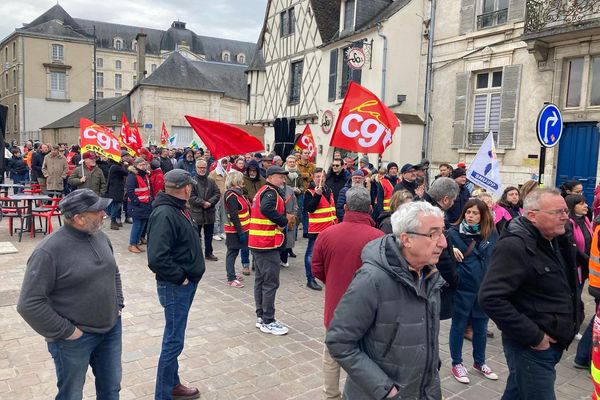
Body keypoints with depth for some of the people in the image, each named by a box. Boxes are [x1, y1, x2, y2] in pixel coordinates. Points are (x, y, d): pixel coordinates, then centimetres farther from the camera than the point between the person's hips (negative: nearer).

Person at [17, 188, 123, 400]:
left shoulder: (101, 236, 0)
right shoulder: (49, 250, -21)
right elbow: (29, 304, -20)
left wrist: (118, 305, 8)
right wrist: (65, 331, -17)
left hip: (111, 330, 6)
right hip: (74, 338, -6)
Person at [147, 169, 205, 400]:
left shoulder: (179, 209, 8)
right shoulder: (164, 214, -23)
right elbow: (157, 258, -31)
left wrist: (190, 276, 11)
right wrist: (179, 277, -19)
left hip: (187, 284, 10)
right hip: (175, 287, -9)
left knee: (175, 338, 20)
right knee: (174, 341, 1)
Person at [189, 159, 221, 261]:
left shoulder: (211, 181, 9)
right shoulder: (192, 181, -5)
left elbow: (217, 194, 3)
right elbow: (191, 196, -12)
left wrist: (210, 202, -12)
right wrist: (203, 203, -16)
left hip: (209, 212, 4)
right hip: (196, 213, -4)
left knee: (209, 235, 14)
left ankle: (208, 253, 25)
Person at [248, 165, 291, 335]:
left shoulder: (263, 191, 18)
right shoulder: (271, 191, -13)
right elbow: (266, 208, -33)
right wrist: (283, 221, -21)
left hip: (258, 243, 11)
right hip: (267, 244, -11)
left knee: (261, 280, 15)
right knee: (271, 283, -4)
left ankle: (261, 317, 25)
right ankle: (268, 322, 2)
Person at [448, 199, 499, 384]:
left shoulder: (491, 234, 1)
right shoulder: (453, 233, -10)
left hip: (485, 289, 4)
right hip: (461, 288, -4)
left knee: (481, 328, 18)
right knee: (459, 326, 11)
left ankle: (479, 362, 38)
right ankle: (457, 363, 28)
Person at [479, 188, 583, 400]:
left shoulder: (557, 243, 7)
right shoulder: (514, 246, -21)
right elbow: (491, 298, -29)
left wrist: (575, 317, 8)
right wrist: (533, 336, -24)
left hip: (553, 344, 8)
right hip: (530, 347, -8)